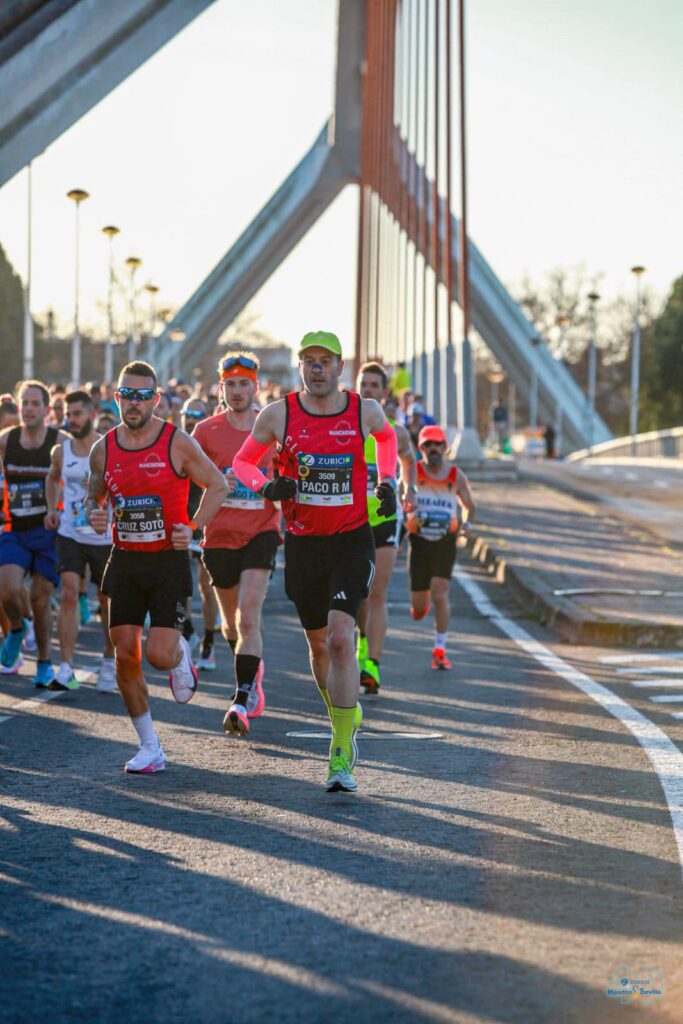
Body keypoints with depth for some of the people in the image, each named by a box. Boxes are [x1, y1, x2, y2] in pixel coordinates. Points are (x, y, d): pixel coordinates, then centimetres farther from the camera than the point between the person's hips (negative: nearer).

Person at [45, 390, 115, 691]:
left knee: (108, 602, 11)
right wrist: (51, 508, 8)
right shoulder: (61, 451, 1)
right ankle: (66, 669, -15)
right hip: (70, 535, 1)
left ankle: (109, 661, 32)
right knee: (68, 595, -14)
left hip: (106, 538, -1)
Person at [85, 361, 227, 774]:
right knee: (125, 655, 0)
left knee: (159, 654, -14)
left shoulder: (178, 443, -8)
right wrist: (93, 514, -5)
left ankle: (181, 656, 26)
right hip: (125, 561, 4)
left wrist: (193, 528, -10)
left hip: (169, 559, -4)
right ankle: (150, 747, 13)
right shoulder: (104, 449, 2)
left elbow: (217, 485, 2)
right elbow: (94, 495, 18)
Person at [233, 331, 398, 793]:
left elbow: (387, 436, 22)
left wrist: (388, 482, 8)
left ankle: (342, 756, -15)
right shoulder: (279, 414, -3)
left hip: (352, 542, -2)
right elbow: (242, 462, 8)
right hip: (302, 544, 2)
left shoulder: (365, 410, -2)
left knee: (340, 638, -17)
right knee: (319, 644, 14)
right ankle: (347, 716, 42)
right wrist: (266, 485, -13)